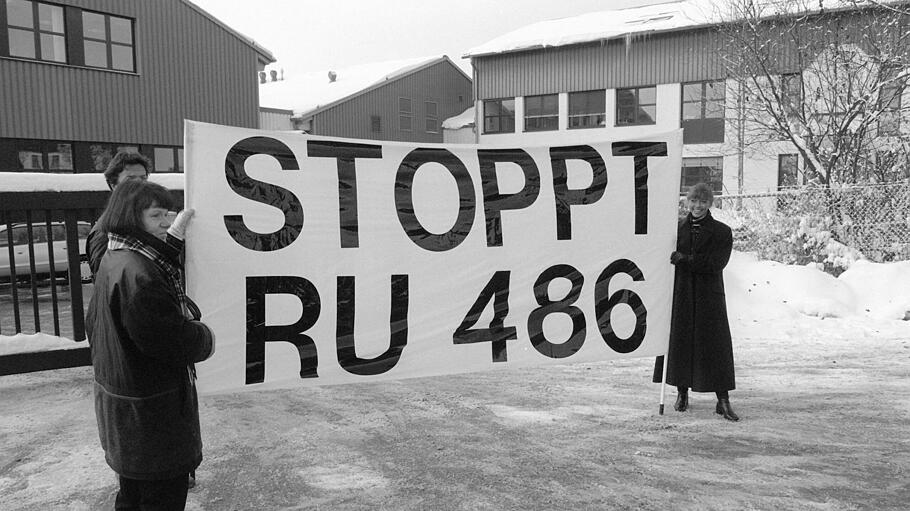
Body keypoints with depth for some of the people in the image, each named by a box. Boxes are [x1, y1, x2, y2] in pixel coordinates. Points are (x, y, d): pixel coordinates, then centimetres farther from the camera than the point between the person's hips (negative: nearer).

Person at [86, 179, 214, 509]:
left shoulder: (112, 259, 9)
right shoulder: (136, 270, -26)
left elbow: (93, 323, 20)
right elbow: (167, 337, -28)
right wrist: (204, 338, -10)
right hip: (149, 407, -11)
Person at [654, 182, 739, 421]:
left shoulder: (722, 232, 1)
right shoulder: (677, 227, 8)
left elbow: (715, 263, -10)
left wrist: (685, 259, -18)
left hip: (709, 296, -2)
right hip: (679, 293, 2)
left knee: (715, 344, -2)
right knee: (678, 339, 7)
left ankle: (723, 401, 5)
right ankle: (682, 393, 23)